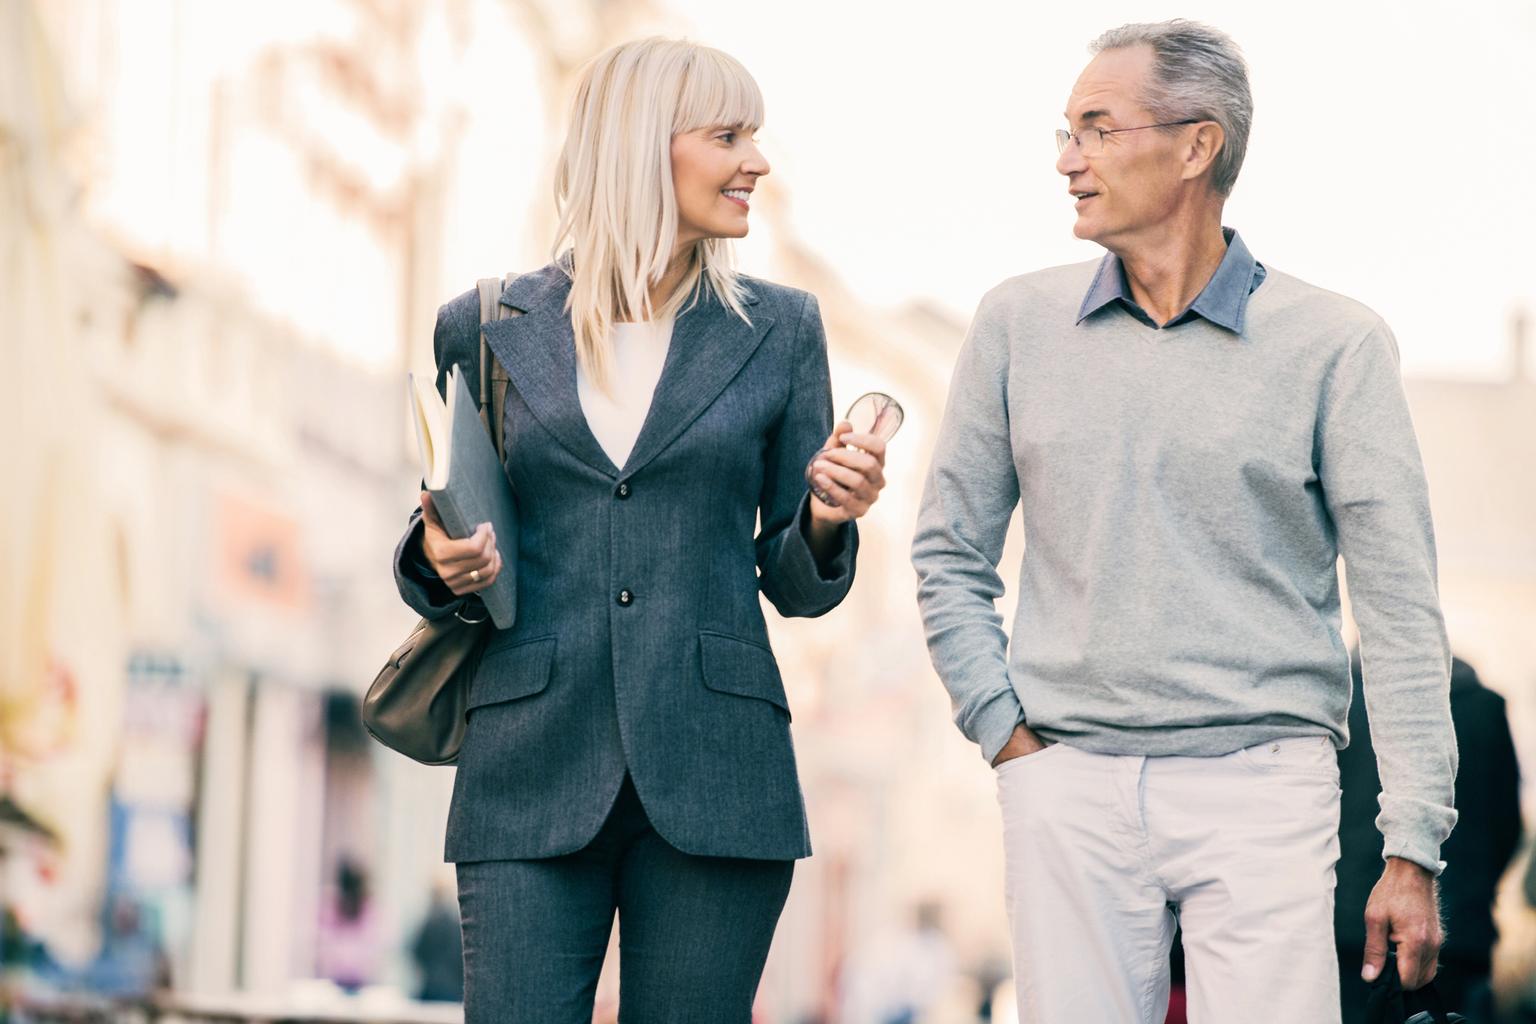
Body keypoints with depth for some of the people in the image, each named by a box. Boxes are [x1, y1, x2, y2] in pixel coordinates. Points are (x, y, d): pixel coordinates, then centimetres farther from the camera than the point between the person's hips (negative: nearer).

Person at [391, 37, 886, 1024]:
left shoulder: (779, 331, 8)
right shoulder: (487, 330, 7)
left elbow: (795, 584, 11)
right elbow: (442, 561, 15)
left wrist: (827, 518, -10)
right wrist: (439, 562, -7)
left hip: (714, 781, 1)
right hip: (533, 776, -1)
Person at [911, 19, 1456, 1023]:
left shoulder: (1334, 344, 0)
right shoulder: (1020, 324, 9)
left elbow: (1401, 608, -2)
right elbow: (951, 555, 16)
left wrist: (1414, 846, -6)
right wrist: (1005, 733, 4)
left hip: (1263, 789, -2)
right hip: (1069, 791, 3)